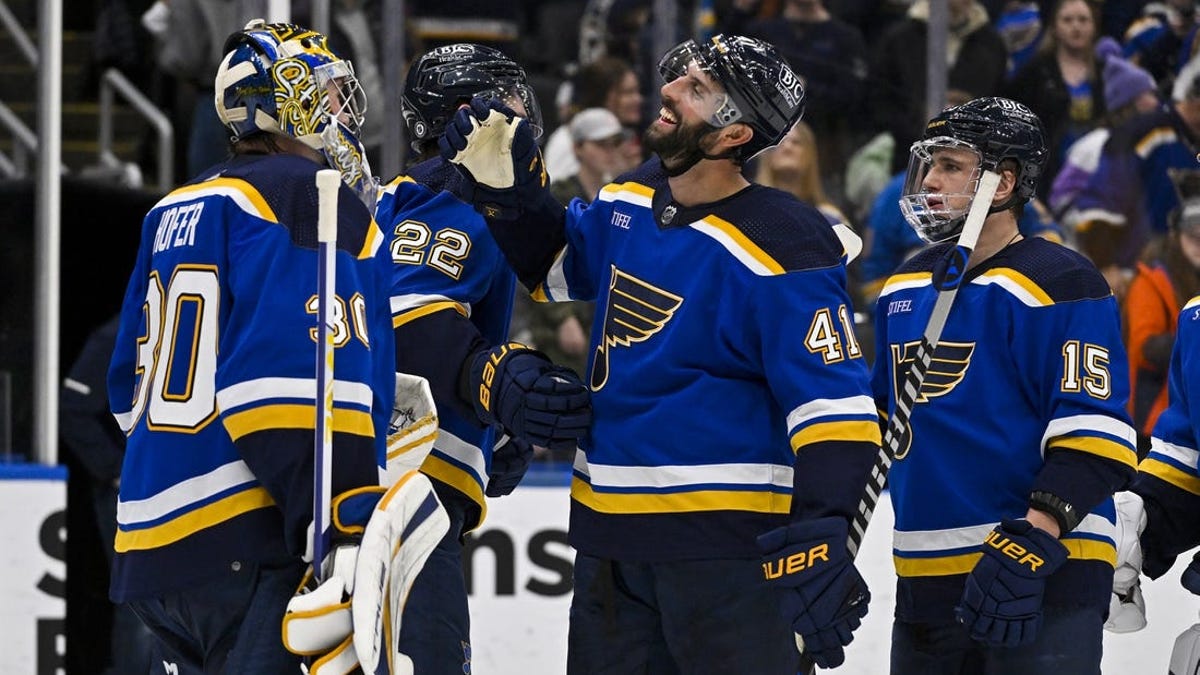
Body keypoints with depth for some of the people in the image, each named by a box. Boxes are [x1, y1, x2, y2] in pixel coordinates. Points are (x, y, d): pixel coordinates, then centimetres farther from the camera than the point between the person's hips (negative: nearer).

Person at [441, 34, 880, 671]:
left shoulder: (781, 252, -18)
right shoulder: (631, 199, 6)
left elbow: (832, 402, -22)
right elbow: (556, 265, 27)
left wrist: (818, 542, -31)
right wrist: (506, 187, 9)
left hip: (720, 537, -8)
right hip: (611, 526, 8)